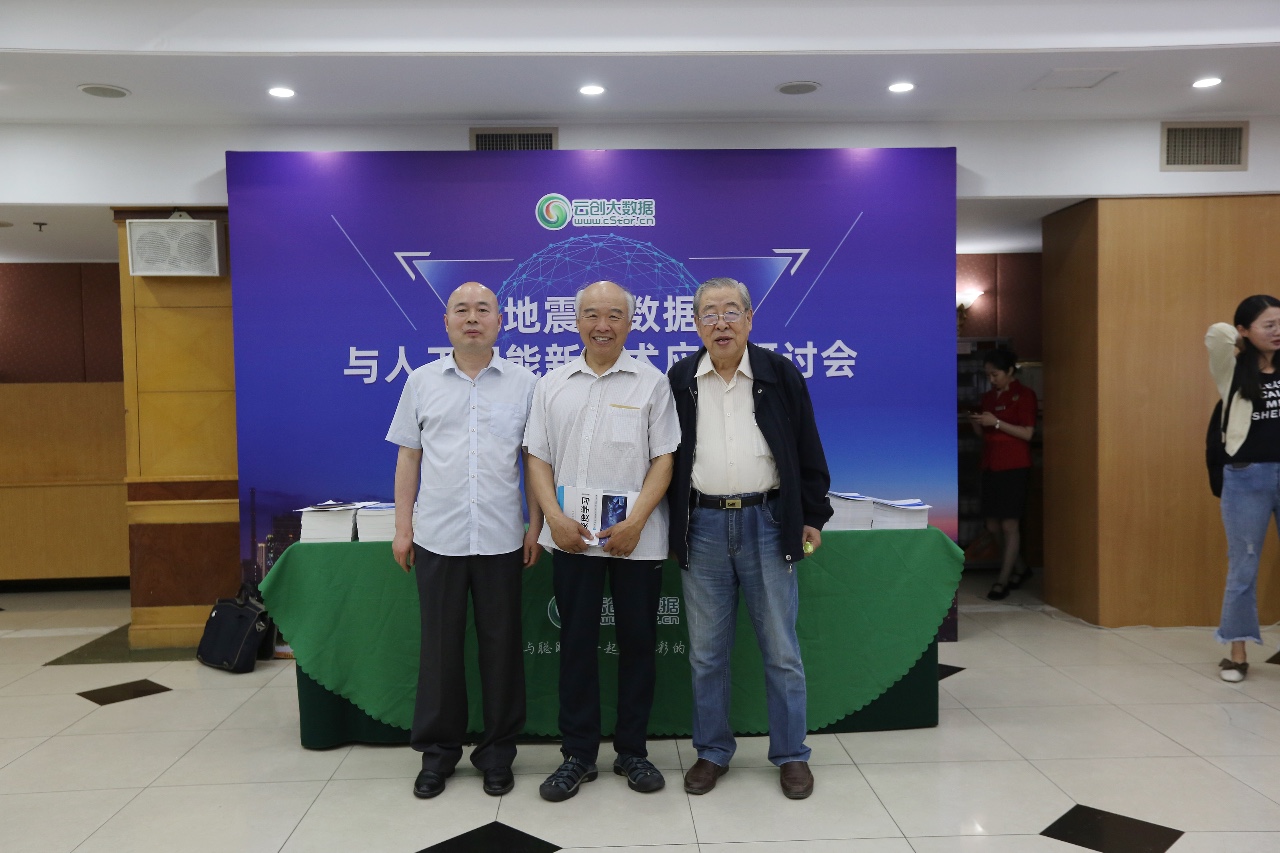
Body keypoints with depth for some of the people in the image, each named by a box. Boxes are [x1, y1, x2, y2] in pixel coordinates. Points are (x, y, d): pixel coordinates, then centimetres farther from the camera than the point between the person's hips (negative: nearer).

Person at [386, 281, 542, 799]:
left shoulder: (523, 384, 3)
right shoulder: (422, 382, 6)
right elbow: (408, 458, 8)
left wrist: (536, 527, -1)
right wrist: (403, 528, 4)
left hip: (501, 538, -1)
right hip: (437, 538, 1)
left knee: (501, 646, 8)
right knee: (439, 645, 10)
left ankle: (497, 751, 24)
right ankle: (438, 751, 26)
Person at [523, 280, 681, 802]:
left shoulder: (651, 383, 2)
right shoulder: (552, 386, 8)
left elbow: (664, 459, -3)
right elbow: (538, 459, 6)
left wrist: (635, 521, -14)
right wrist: (554, 517, -8)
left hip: (636, 537, -1)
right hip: (572, 537, 2)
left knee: (638, 642, 7)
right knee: (576, 642, 8)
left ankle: (632, 751, 23)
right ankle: (578, 754, 21)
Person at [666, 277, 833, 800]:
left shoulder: (781, 375, 2)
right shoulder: (679, 381, 5)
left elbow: (808, 451, 5)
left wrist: (813, 517, 3)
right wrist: (669, 527, 6)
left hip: (768, 523, -1)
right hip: (702, 526, 2)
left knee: (781, 649, 6)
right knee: (706, 652, 10)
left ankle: (791, 755, 21)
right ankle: (712, 752, 25)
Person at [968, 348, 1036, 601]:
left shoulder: (1024, 395, -5)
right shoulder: (988, 397, 13)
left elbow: (1027, 433, -12)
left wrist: (996, 422, -19)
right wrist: (975, 423, -4)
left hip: (1014, 467, -7)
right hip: (990, 466, 7)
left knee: (1009, 524, -4)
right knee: (993, 526, 9)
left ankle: (1003, 580, 3)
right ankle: (1020, 567, 29)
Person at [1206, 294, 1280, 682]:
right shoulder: (1232, 371, -3)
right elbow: (1217, 333, -20)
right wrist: (1246, 343, 0)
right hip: (1247, 478, -3)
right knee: (1242, 569, 5)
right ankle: (1237, 654, 14)